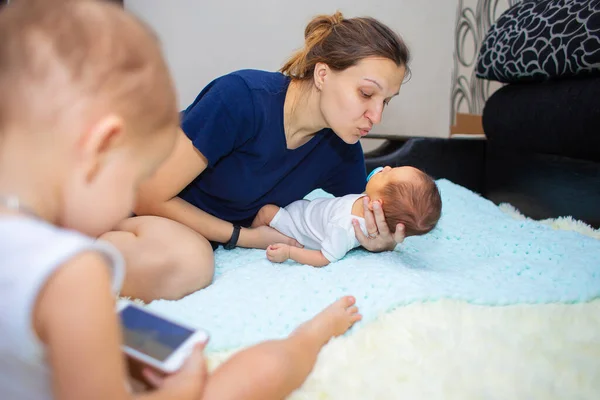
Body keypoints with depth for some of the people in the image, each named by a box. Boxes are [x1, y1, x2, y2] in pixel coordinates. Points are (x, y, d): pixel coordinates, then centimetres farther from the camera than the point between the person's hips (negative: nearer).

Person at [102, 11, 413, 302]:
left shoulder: (343, 151, -10)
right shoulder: (242, 97, -28)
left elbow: (360, 220, 3)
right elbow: (149, 198, -22)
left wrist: (379, 242, -22)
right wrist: (245, 237, -18)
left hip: (200, 235, 8)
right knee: (188, 264, -35)